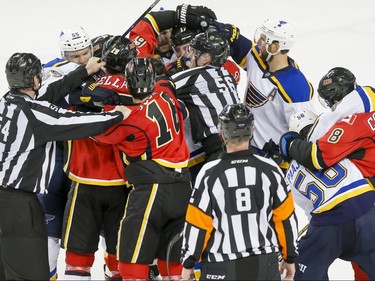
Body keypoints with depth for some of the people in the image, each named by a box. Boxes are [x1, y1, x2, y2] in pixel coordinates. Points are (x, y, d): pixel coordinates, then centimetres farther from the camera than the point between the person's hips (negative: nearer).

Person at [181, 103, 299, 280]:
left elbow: (197, 225, -7)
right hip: (265, 264, 3)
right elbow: (285, 219, 2)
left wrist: (188, 263, 4)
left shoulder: (209, 174, -11)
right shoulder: (270, 170, -4)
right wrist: (290, 258, 14)